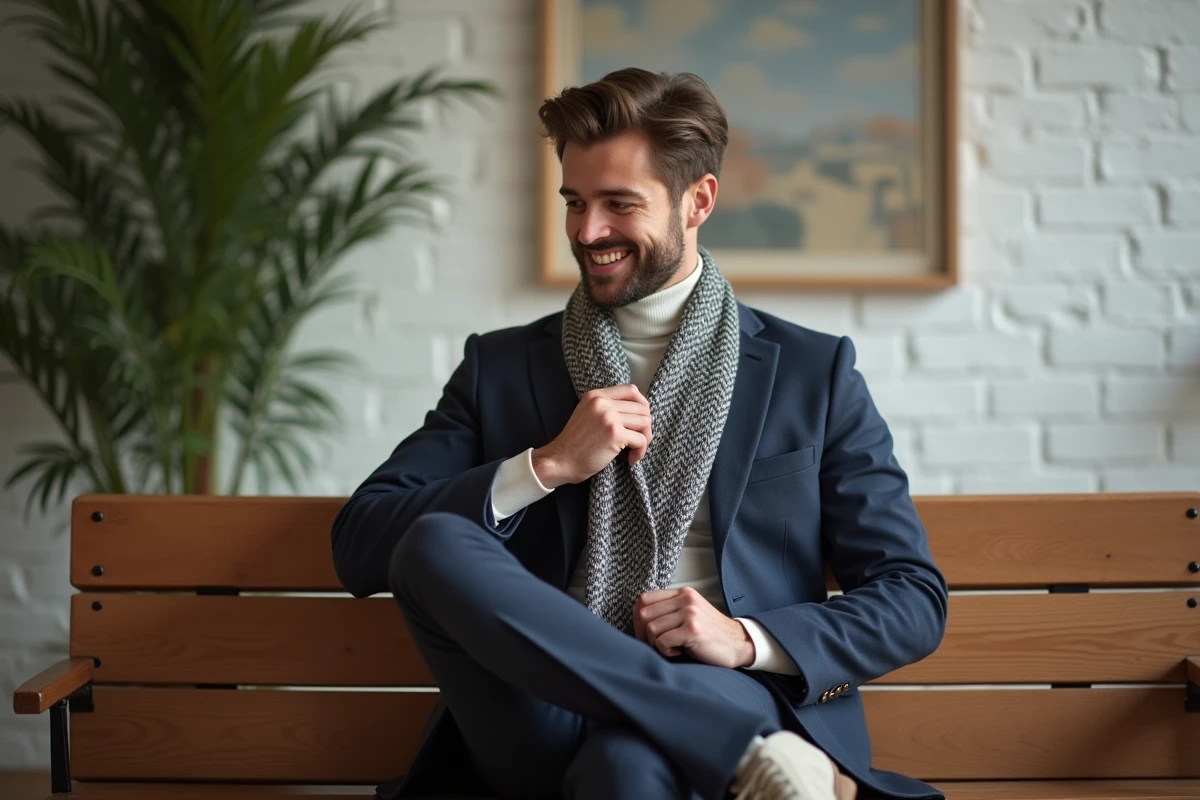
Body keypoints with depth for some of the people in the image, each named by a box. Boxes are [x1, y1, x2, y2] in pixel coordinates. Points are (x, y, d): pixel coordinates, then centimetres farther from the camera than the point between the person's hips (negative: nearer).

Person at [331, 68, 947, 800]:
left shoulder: (814, 373, 13)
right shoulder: (501, 370, 16)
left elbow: (915, 601, 9)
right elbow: (357, 547, 5)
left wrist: (749, 641, -9)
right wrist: (547, 465, -7)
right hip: (553, 721, 5)